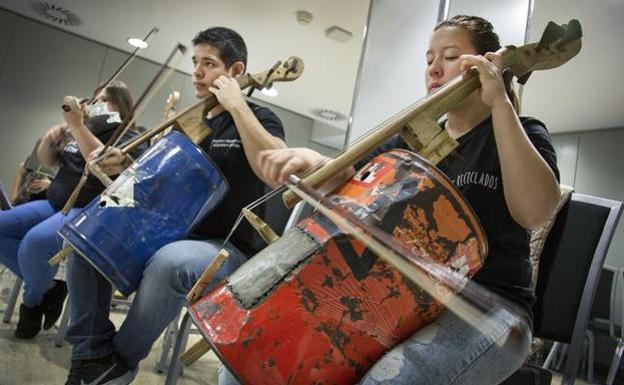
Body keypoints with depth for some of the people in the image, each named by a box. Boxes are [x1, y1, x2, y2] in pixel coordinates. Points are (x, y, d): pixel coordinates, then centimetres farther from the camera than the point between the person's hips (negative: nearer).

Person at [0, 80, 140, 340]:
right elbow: (47, 161, 21)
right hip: (54, 204, 9)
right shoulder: (86, 127, 17)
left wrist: (77, 125, -24)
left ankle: (33, 301, 0)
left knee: (35, 241, -32)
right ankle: (47, 288, 1)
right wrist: (49, 140, 0)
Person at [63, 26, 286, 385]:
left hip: (230, 250, -7)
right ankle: (94, 352, 1)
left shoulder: (259, 118, -5)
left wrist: (237, 105, -23)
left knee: (168, 263, -38)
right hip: (174, 235, 7)